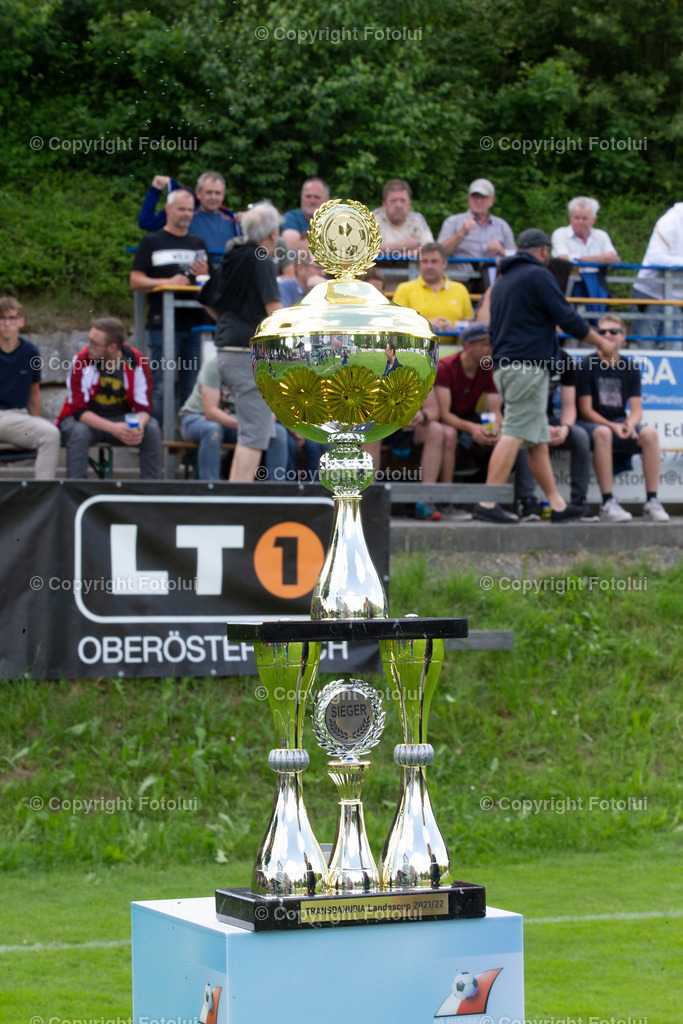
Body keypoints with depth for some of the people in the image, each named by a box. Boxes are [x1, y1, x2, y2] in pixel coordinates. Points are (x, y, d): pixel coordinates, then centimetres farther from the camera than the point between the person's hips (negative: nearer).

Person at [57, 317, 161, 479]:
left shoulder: (137, 361, -12)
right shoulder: (81, 361, -17)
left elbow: (144, 408, -8)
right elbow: (79, 410, -20)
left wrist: (138, 426, -34)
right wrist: (113, 429, -35)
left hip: (122, 420, 2)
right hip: (86, 420, -2)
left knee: (152, 429, -23)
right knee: (78, 431, -35)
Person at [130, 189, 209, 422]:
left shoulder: (198, 243, 19)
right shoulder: (152, 242, 5)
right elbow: (135, 281, -2)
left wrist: (205, 275, -3)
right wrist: (168, 282, -15)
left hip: (194, 323, 4)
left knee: (192, 388, 5)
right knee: (161, 387, -7)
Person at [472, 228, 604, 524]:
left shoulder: (502, 280, 21)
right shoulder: (538, 275, -6)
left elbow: (494, 329, 27)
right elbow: (567, 317, -9)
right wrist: (601, 342, 3)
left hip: (503, 365, 9)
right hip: (529, 365, -9)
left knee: (538, 438, 12)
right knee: (515, 434, -13)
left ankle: (557, 503, 14)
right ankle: (488, 502, -21)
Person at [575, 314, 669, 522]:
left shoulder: (630, 368, 5)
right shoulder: (587, 365, -6)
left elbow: (637, 410, 2)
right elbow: (585, 410, -9)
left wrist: (630, 423, -22)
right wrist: (613, 426, -23)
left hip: (620, 422, 4)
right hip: (592, 423, -4)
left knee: (650, 433, -26)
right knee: (603, 433, -39)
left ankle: (652, 501, -23)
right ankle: (608, 503, -37)